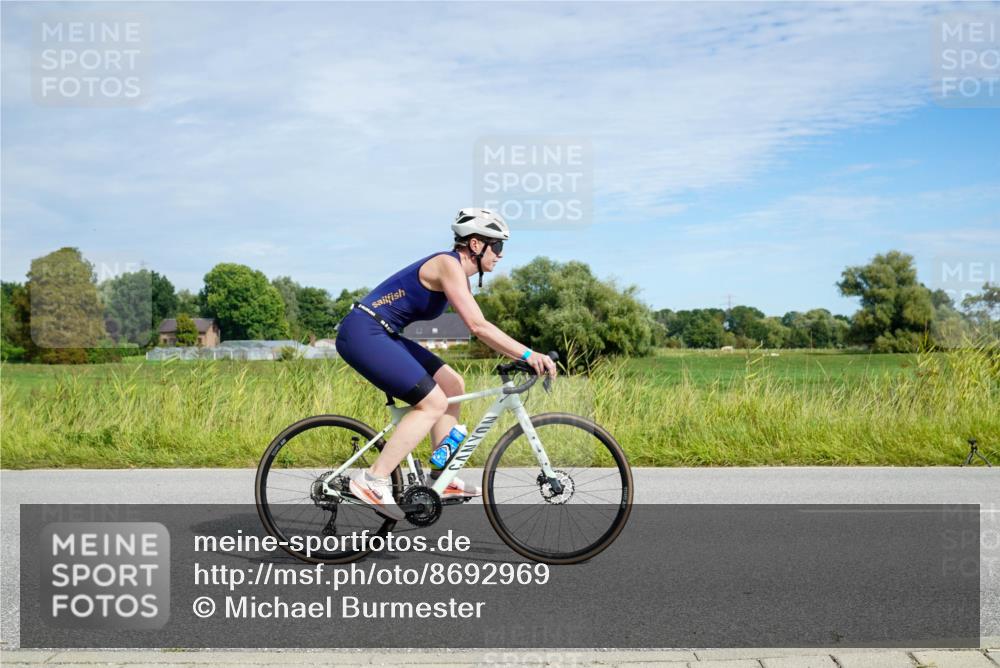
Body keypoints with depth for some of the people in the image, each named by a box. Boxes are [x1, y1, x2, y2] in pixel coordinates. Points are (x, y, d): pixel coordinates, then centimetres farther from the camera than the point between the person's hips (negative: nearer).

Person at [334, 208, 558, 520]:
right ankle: (373, 480, -11)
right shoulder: (449, 265, -17)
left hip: (379, 335, 10)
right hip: (363, 333, -10)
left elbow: (479, 328, 17)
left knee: (453, 385, 10)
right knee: (433, 403, -13)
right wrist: (528, 354, -27)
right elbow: (478, 327, -25)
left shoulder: (458, 273, 14)